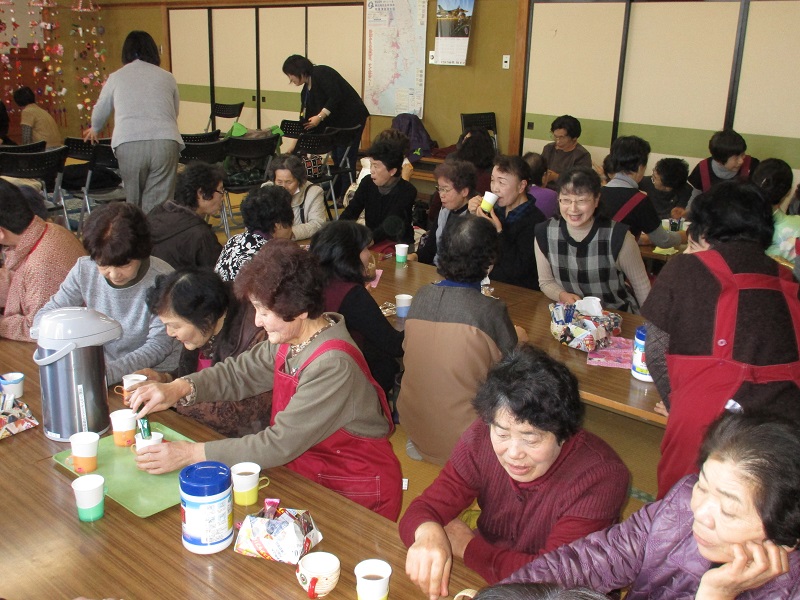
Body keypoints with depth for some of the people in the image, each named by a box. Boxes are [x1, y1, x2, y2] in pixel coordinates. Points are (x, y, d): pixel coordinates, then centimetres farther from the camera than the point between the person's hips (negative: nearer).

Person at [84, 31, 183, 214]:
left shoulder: (116, 77, 17)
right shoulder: (167, 77, 17)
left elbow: (100, 110, 32)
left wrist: (94, 129, 53)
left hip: (129, 144, 0)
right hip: (165, 142, 0)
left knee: (134, 201, 13)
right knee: (159, 204, -1)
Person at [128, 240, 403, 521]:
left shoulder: (332, 366, -29)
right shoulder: (291, 337, -5)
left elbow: (279, 445, -27)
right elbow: (239, 372, 6)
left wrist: (191, 454, -22)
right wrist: (179, 388, -12)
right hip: (307, 472, 7)